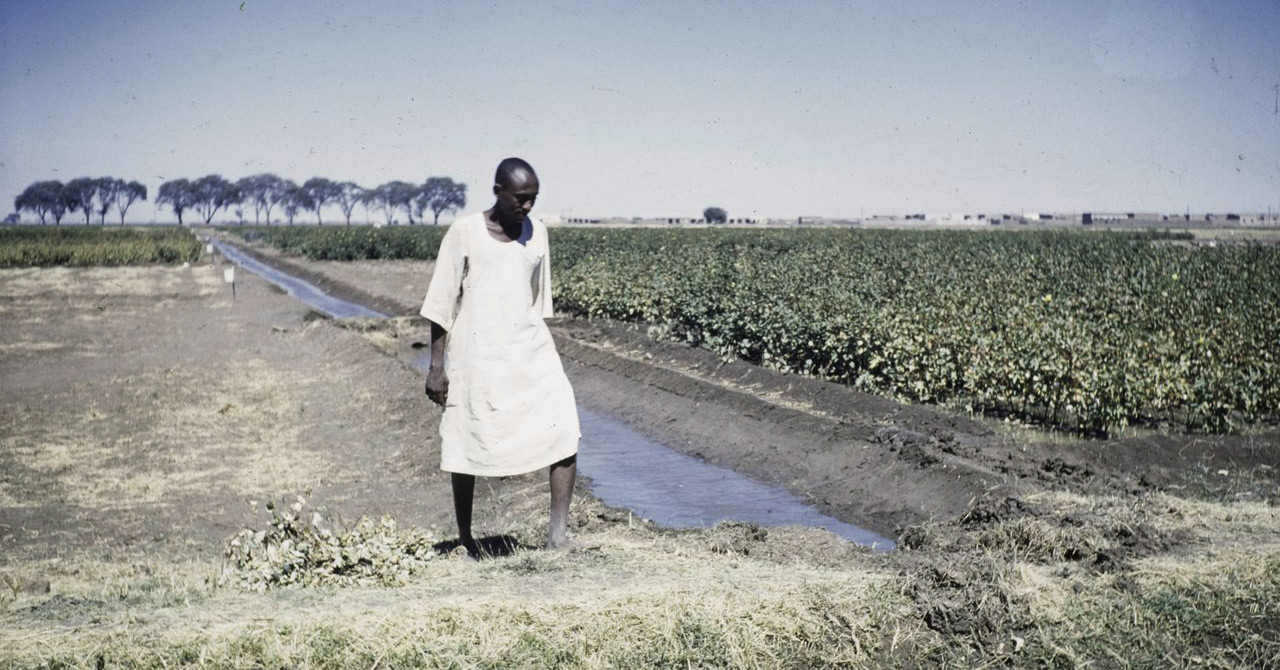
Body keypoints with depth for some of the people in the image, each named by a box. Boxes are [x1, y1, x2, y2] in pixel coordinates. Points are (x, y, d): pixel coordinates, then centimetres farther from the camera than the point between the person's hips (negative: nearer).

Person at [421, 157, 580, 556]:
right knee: (468, 447, 6)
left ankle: (558, 530, -9)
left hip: (528, 349, 4)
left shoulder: (536, 233, 6)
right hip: (476, 353, -3)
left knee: (565, 427, -13)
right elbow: (442, 303, -5)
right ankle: (464, 537, 23)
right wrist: (436, 366, -7)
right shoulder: (465, 232, -7)